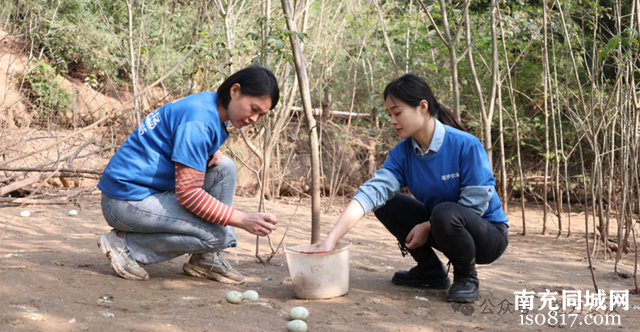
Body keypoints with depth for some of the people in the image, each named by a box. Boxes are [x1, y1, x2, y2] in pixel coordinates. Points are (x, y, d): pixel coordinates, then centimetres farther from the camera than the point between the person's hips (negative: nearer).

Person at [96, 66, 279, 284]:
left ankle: (205, 259, 4)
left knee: (224, 168, 2)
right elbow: (188, 192, -26)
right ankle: (123, 244, -7)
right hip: (126, 199, -10)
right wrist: (243, 220, -27)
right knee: (215, 235, -18)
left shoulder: (212, 106, 7)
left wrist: (212, 153, 1)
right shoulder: (199, 121, -23)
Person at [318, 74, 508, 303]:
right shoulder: (402, 153, -8)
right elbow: (372, 192, -20)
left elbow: (476, 202, -20)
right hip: (441, 228, 6)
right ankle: (431, 271, 8)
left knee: (445, 213, -36)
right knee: (385, 203, -6)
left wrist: (427, 227, -19)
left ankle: (466, 276, -7)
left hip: (489, 234, -6)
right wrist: (331, 240, -31)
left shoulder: (466, 146, -24)